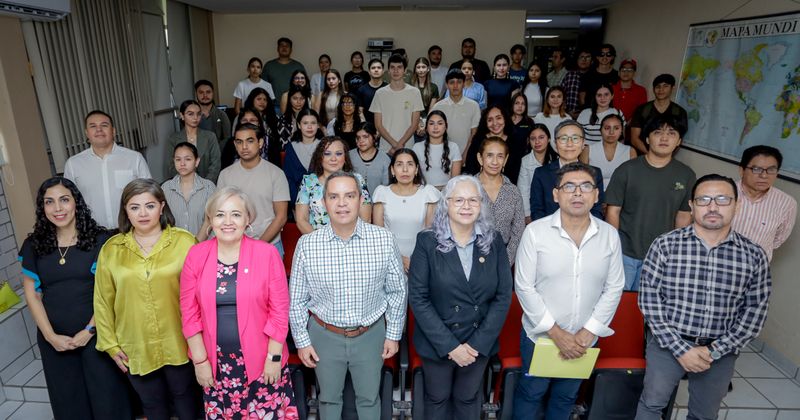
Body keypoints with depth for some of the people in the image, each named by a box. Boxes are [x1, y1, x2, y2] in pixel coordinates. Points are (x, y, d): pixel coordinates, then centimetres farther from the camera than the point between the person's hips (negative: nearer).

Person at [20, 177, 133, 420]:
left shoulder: (99, 240, -5)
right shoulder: (33, 246, 3)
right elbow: (32, 295, 4)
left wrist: (90, 330, -12)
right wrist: (50, 336, -4)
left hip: (95, 334, -3)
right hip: (54, 340, 3)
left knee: (106, 395, 6)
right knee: (68, 400, 16)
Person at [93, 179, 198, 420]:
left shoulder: (185, 241, -11)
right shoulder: (111, 249, -3)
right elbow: (103, 302, 3)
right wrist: (110, 344, 4)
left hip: (178, 343, -2)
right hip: (135, 347, 2)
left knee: (183, 395, 19)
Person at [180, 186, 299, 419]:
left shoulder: (267, 254, -10)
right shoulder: (196, 255, -3)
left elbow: (279, 311, -7)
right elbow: (189, 312, 1)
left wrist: (274, 357, -7)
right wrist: (200, 360, -1)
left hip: (261, 360, -2)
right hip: (216, 361, 2)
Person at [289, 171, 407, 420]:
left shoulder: (384, 240, -14)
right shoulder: (306, 245, -14)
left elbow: (397, 291, -3)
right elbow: (296, 300, -3)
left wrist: (393, 334, 2)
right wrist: (302, 341, 1)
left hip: (371, 334, 0)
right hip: (324, 335, 0)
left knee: (369, 398, 21)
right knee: (329, 398, 22)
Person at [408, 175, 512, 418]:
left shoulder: (494, 241, -5)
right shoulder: (427, 242, -13)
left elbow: (503, 296, -5)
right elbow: (418, 298, -14)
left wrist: (478, 343, -11)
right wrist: (449, 345, -16)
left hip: (480, 344, 2)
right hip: (436, 344, -1)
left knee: (468, 400, 21)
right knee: (437, 400, 19)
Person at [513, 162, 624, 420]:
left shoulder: (610, 235, -5)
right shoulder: (535, 232, -15)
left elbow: (613, 288, -2)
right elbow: (524, 287, -14)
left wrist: (589, 332, -9)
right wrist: (556, 333, -15)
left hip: (583, 340, 3)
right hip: (540, 336, -3)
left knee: (566, 397, 24)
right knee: (531, 394, 16)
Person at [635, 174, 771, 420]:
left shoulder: (754, 256, -4)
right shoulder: (665, 245, -11)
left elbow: (755, 311, -1)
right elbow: (649, 298, -11)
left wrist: (715, 351, -10)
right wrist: (680, 348, -15)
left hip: (721, 352, 2)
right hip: (668, 344, -2)